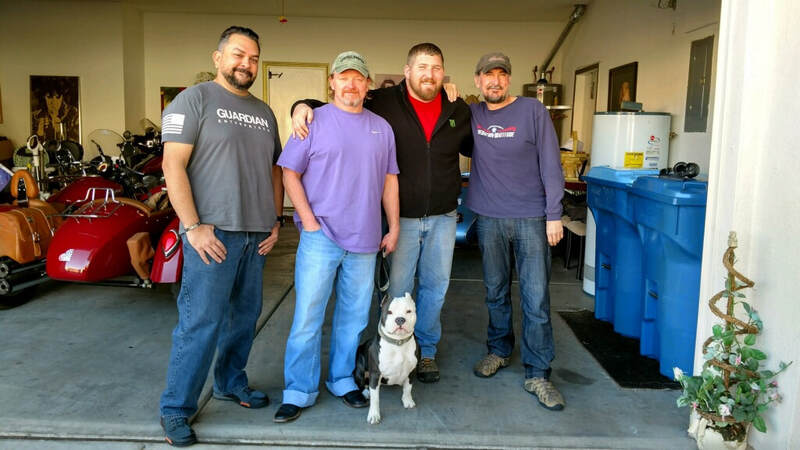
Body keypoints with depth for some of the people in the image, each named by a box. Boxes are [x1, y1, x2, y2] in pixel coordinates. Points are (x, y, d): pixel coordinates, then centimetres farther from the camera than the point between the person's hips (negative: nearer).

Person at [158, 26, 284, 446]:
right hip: (213, 232, -7)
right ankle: (175, 409, 9)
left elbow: (274, 170, 22)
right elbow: (173, 165, -10)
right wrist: (193, 226, -16)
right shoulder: (194, 99, -3)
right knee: (200, 322, -5)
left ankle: (230, 383, 33)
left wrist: (275, 220, 11)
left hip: (256, 236, 7)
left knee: (244, 316, 15)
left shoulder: (264, 112, 18)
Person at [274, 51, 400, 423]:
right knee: (307, 317, -1)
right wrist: (309, 221, -10)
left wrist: (394, 227, 10)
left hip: (364, 240, 4)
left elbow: (389, 180, 15)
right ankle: (299, 392, 12)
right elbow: (290, 173, -2)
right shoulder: (314, 121, 0)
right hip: (321, 237, -4)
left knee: (354, 316, 12)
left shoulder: (381, 128, 12)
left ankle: (342, 380, 28)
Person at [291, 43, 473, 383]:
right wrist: (303, 106, -20)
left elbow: (474, 148, 20)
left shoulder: (458, 111, 3)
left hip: (443, 217, 3)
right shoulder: (383, 103, -7)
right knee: (397, 288, 7)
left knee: (435, 286, 14)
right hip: (402, 216, -3)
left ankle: (427, 349, 33)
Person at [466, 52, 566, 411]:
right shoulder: (471, 114, 6)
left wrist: (554, 214, -10)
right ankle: (499, 350, 33)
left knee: (536, 298, -2)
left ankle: (537, 374, 7)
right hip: (489, 217, 3)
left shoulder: (532, 110, -3)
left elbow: (550, 164, -4)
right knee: (495, 291, 14)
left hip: (531, 217, -3)